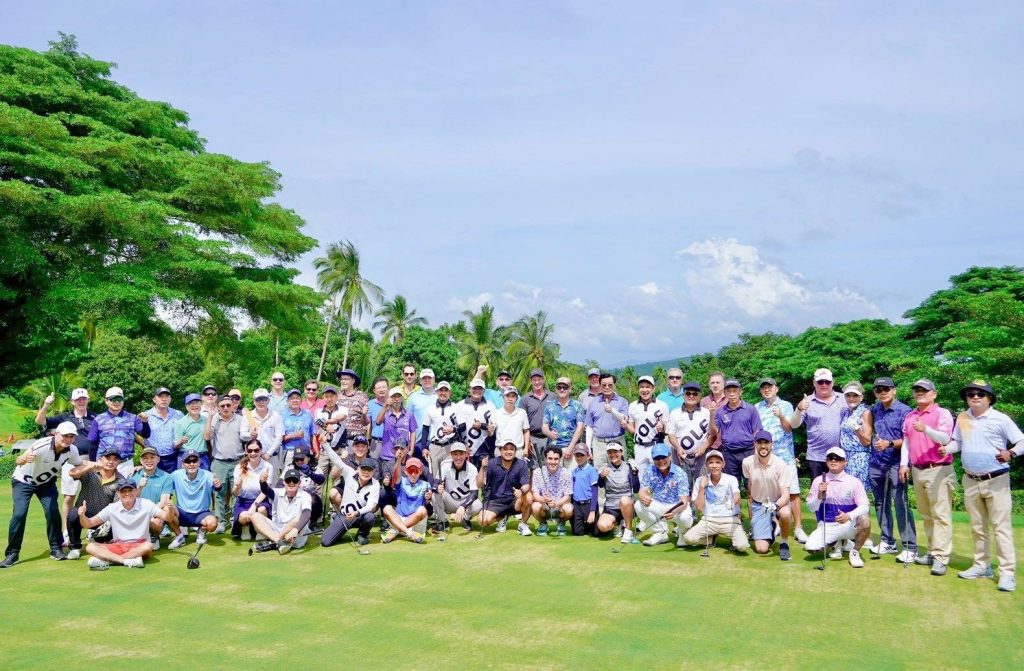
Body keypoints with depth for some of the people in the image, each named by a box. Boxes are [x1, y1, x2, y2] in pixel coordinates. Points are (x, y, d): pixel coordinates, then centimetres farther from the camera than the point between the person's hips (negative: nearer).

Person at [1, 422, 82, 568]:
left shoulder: (72, 450, -21)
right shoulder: (41, 445, -36)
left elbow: (79, 465, -2)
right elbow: (17, 461, -46)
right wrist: (25, 459, -68)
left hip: (47, 482, 3)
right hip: (23, 481, -3)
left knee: (53, 512, -12)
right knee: (19, 514, -17)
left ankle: (56, 548, 5)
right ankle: (12, 553, -3)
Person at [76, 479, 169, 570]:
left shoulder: (145, 504, -6)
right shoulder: (112, 508, -1)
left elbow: (165, 516, -11)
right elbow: (88, 524, -1)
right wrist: (82, 515, -21)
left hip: (139, 546, -2)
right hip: (118, 547, 2)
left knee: (148, 546, -36)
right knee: (90, 547, -20)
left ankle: (105, 560, -28)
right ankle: (128, 561, -34)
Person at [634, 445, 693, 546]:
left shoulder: (680, 474, -20)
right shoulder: (649, 471, -10)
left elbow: (684, 501, -26)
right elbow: (642, 492, -14)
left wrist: (674, 512, -50)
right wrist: (643, 498, -42)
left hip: (677, 507, -3)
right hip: (658, 506, 3)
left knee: (685, 518, -36)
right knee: (638, 505, -23)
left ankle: (681, 532, 6)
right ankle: (661, 533, 0)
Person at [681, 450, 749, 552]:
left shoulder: (731, 480, -4)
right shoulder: (700, 481, 1)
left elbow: (737, 497, -26)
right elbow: (699, 507, -2)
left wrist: (734, 501, -51)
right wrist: (702, 487, -12)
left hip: (730, 520, -2)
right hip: (708, 520, 2)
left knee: (742, 546, -27)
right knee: (688, 538, -22)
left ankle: (734, 537, 10)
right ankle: (712, 538, 9)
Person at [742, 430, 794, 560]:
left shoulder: (781, 465, -17)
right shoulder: (747, 463, -9)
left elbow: (785, 495, -21)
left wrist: (775, 506, -42)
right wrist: (751, 516, 10)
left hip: (778, 502, -1)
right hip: (758, 505, 2)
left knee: (785, 514, -40)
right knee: (761, 549, -14)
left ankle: (784, 543, -9)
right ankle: (770, 527, 22)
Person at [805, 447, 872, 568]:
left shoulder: (854, 482, -3)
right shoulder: (818, 481, 1)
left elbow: (864, 506, -12)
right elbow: (811, 508, 2)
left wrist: (849, 516, -31)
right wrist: (819, 496, -19)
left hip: (849, 525, -2)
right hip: (826, 526, 2)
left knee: (865, 519, -34)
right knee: (810, 547, -24)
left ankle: (855, 552, -6)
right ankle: (836, 543, 12)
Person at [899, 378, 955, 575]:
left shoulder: (942, 414, -4)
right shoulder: (909, 416, 16)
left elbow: (945, 439, -18)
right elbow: (906, 442, 19)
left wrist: (926, 429, -34)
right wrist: (904, 464, 9)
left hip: (938, 470, -7)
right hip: (917, 471, 7)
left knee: (941, 515, -8)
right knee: (926, 514, 10)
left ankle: (941, 558, -10)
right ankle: (933, 552, 17)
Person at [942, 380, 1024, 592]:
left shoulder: (1000, 419, -9)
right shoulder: (962, 418, 7)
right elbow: (958, 442, 16)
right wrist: (947, 449, -4)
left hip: (996, 480, -5)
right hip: (971, 481, 5)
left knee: (1001, 527, -5)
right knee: (977, 527, 14)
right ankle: (982, 566, 26)